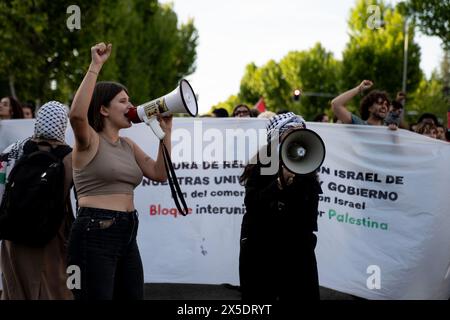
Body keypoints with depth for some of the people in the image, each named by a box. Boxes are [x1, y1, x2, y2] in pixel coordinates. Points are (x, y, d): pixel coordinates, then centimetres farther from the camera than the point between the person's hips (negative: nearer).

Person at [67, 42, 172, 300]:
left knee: (134, 296, 12)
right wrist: (95, 67, -24)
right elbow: (77, 114, -28)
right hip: (95, 233, -8)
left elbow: (160, 174, 9)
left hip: (127, 233, 8)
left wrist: (166, 132, 6)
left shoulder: (128, 145, 15)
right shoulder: (89, 141, -6)